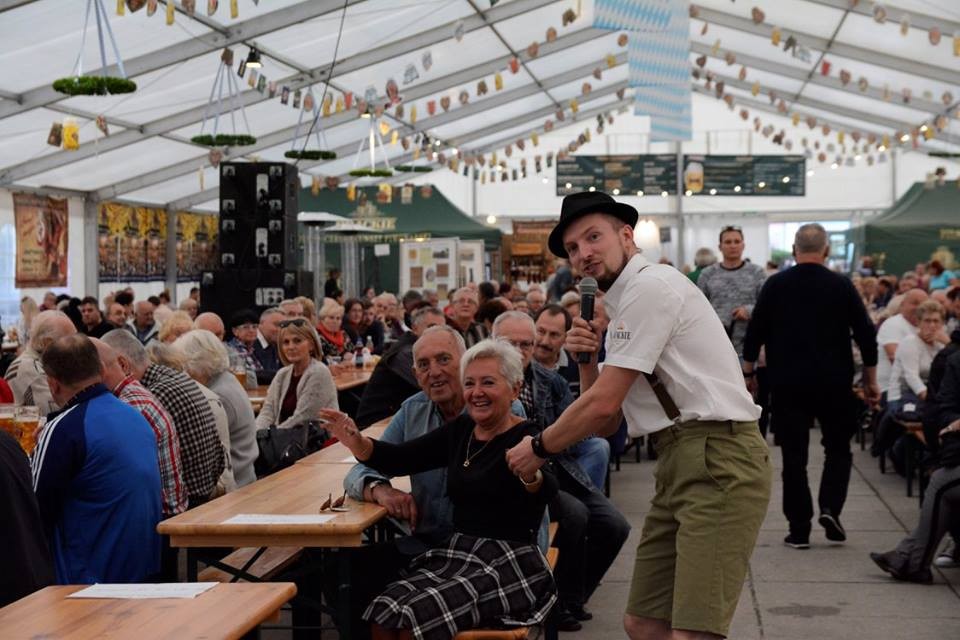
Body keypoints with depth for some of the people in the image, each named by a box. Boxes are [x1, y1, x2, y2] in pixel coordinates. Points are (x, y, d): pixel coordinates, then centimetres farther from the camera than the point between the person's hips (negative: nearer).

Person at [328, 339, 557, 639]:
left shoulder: (527, 438, -8)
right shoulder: (460, 430, 12)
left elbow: (546, 492, -28)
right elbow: (399, 459, 9)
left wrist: (531, 475, -53)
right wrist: (357, 443, -11)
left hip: (508, 564, -6)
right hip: (456, 554, 6)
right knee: (383, 615, -18)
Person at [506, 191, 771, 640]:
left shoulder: (651, 285, -9)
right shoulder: (621, 310, 21)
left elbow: (603, 405, -11)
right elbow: (607, 426, 21)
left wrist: (539, 447, 3)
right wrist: (587, 362, 5)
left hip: (717, 456, -10)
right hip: (680, 460, 10)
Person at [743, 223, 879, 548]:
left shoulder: (775, 285, -1)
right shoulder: (841, 285, -2)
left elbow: (755, 332, 1)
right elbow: (866, 335, -1)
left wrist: (748, 373, 12)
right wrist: (871, 380, 8)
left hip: (787, 384, 1)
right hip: (834, 383, -1)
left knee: (794, 455, 6)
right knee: (838, 448, 15)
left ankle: (799, 530, 6)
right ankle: (830, 508, -4)